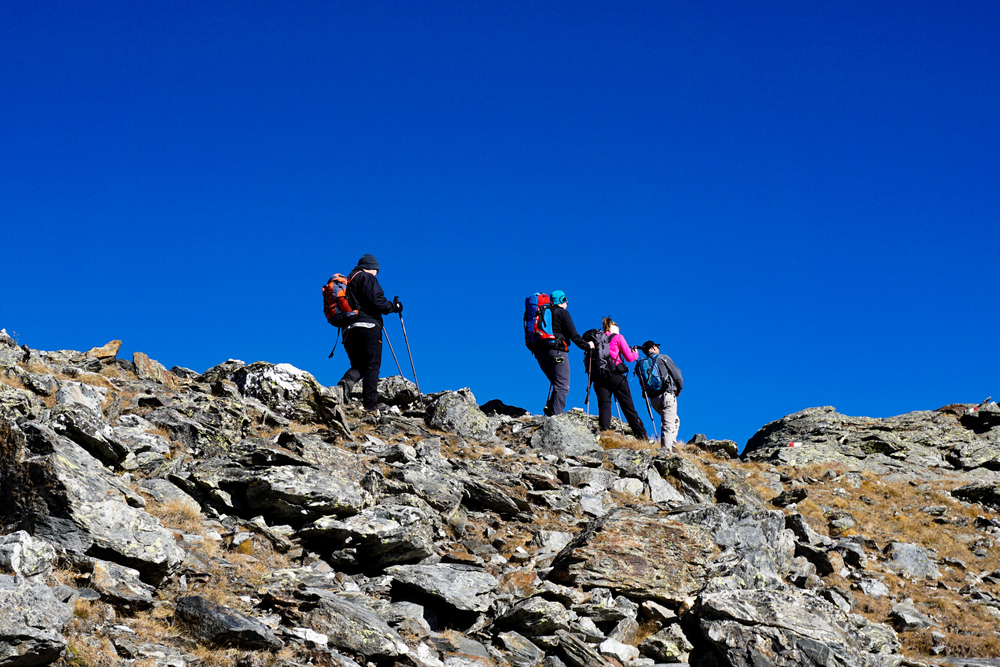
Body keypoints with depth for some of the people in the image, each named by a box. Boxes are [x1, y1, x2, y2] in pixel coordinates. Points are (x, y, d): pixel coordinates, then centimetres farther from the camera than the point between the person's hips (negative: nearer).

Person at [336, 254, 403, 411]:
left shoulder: (347, 282, 25)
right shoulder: (367, 278, 0)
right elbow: (376, 300, -14)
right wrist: (394, 307, 0)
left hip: (348, 331, 7)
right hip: (368, 326, -7)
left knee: (358, 365, 11)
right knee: (372, 366, -7)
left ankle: (347, 381, -23)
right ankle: (370, 404, -16)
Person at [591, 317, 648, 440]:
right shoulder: (618, 337, 8)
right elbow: (629, 357, 7)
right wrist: (635, 354, 27)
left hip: (598, 376, 3)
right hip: (615, 375, -3)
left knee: (604, 406, -5)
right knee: (628, 407, 1)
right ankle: (641, 436, 1)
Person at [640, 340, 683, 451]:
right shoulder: (663, 358, 2)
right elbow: (677, 374, -1)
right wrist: (679, 389, 13)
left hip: (653, 399, 6)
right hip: (667, 395, -6)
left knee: (675, 420, 22)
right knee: (669, 425, -7)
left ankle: (672, 445, 18)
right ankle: (666, 449, -15)